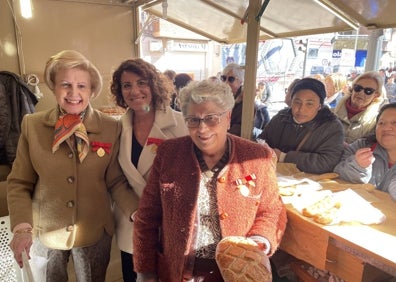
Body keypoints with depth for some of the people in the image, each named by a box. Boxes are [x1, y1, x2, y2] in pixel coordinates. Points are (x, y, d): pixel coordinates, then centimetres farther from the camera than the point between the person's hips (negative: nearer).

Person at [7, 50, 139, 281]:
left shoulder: (112, 128, -10)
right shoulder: (32, 125, -8)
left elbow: (115, 181, -7)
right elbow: (20, 183, -3)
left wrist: (137, 212, -21)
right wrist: (22, 228, -15)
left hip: (95, 234, 0)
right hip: (44, 233, 1)